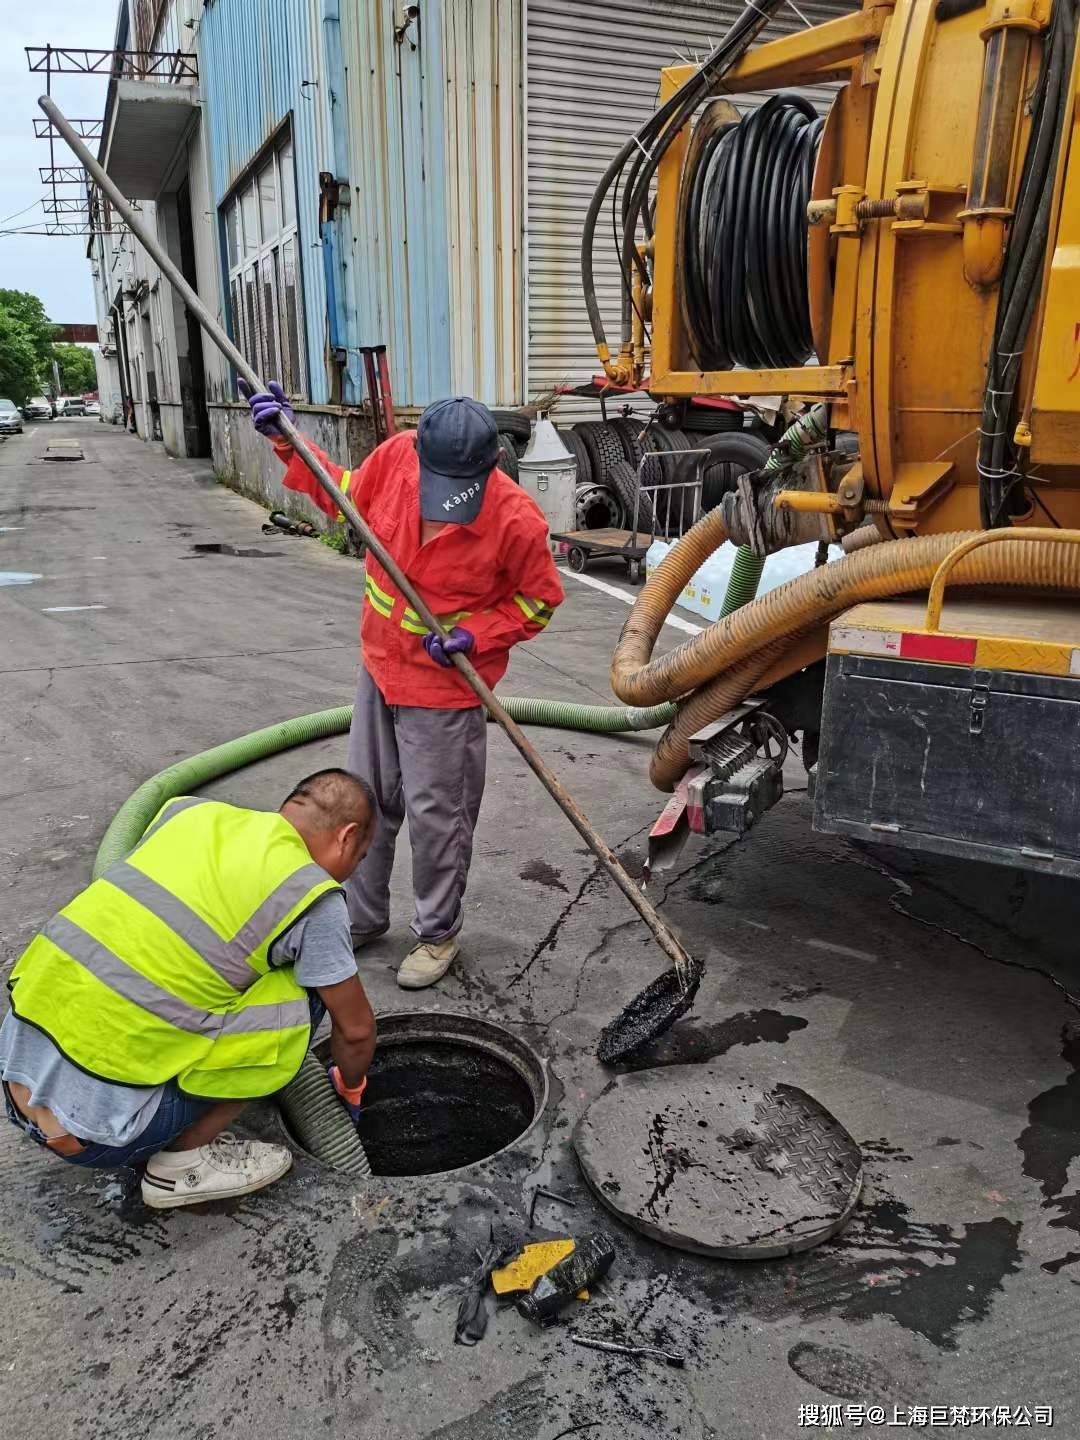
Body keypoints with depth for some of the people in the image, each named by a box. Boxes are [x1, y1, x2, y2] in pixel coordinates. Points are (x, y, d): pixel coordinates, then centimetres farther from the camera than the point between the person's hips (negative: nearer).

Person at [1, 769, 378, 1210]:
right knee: (296, 1003, 1)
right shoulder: (313, 899, -8)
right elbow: (355, 1030, 5)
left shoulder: (189, 810, 9)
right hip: (94, 1127, -7)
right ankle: (182, 1162, 7)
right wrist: (349, 1088, 27)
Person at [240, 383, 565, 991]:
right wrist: (289, 441, 1)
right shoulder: (398, 454, -14)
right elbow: (348, 495, 8)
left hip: (445, 685, -5)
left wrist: (474, 635, -21)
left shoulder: (518, 520, -25)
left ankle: (439, 935, 28)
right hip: (380, 666, 6)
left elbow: (541, 599, -9)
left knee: (435, 815, 6)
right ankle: (363, 917, 38)